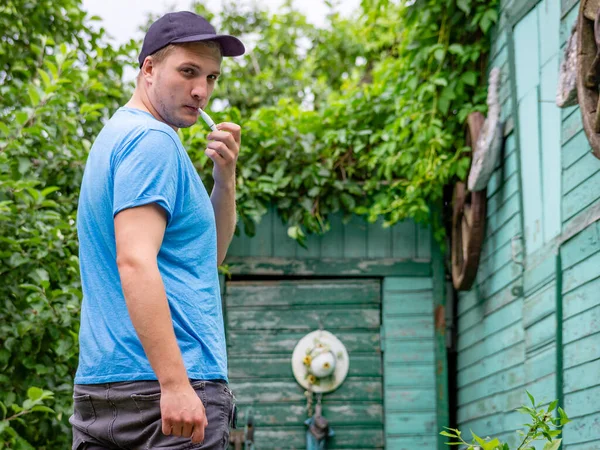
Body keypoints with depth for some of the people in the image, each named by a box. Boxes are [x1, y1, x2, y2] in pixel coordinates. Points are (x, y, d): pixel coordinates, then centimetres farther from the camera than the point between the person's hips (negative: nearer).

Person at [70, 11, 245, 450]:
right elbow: (134, 262, -22)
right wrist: (175, 384, -26)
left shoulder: (117, 135, 21)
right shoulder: (154, 140, -9)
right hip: (156, 387, -10)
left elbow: (209, 253, 24)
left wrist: (225, 175, 8)